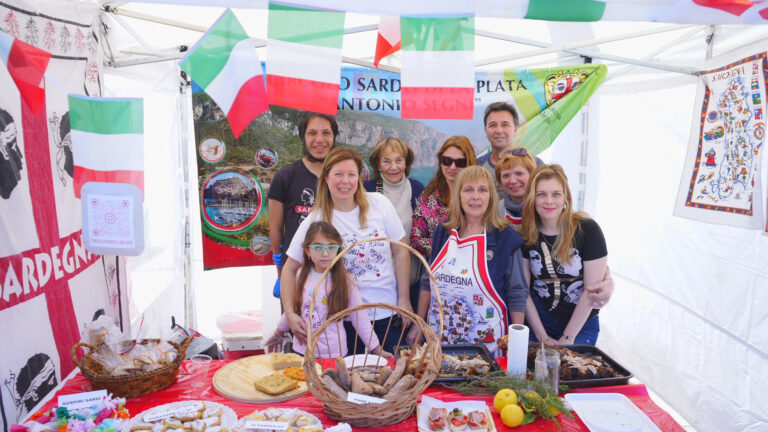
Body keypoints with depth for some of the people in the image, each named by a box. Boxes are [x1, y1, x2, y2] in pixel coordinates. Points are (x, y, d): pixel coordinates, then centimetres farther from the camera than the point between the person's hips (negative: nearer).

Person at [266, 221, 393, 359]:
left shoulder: (346, 281, -11)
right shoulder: (301, 276, -2)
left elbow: (360, 319, -5)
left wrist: (377, 349, -4)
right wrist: (279, 332, 25)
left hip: (334, 355, -3)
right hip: (302, 351, 3)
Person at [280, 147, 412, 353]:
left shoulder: (379, 204, -3)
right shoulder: (316, 221, -5)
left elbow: (400, 252, 1)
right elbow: (290, 269, 0)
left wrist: (404, 300, -1)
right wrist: (290, 313, -11)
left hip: (387, 313, 1)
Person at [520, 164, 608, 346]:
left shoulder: (587, 229, -13)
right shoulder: (526, 235, -4)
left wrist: (567, 338, -13)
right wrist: (542, 336, -11)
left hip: (580, 324, -2)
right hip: (537, 321, 2)